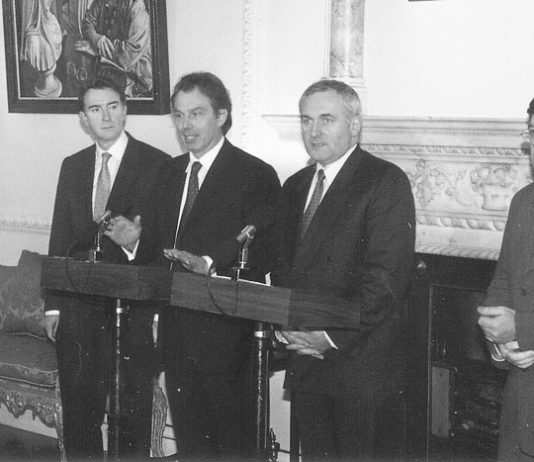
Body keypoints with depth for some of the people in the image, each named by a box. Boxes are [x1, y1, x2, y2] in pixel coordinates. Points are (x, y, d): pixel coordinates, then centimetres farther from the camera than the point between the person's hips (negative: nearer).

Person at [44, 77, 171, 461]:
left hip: (133, 310, -5)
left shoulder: (158, 165, -6)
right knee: (77, 411, 12)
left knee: (132, 412, 4)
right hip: (78, 309, 5)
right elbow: (60, 237, 12)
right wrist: (53, 303, 8)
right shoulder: (72, 166, 11)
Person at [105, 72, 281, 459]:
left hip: (224, 333, -7)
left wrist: (210, 264, -28)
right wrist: (136, 241, -4)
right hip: (176, 332, 7)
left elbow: (267, 251, -17)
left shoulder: (256, 175, -9)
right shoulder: (172, 172, 14)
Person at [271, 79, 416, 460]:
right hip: (305, 362, 6)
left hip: (361, 364, -6)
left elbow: (388, 276, -16)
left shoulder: (386, 182, -8)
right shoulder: (295, 186, 16)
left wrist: (332, 335, -19)